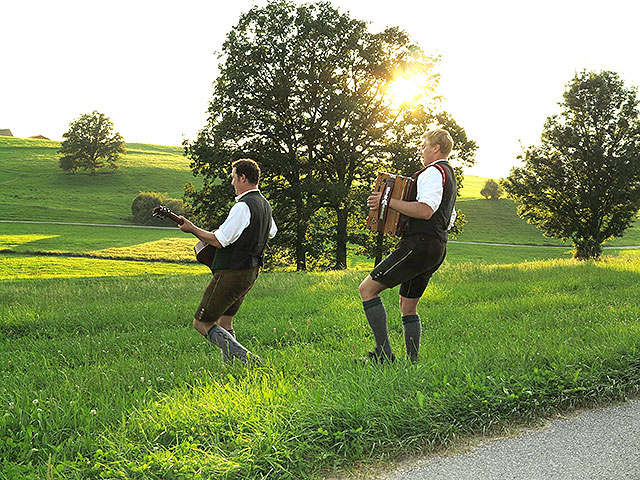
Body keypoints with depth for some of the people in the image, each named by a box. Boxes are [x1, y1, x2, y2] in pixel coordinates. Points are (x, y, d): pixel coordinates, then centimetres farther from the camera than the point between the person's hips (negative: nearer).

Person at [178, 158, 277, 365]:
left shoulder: (243, 207, -20)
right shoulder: (264, 205, 10)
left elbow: (218, 241, -23)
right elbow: (271, 232, 30)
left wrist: (192, 228, -10)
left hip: (232, 273, -9)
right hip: (250, 272, 10)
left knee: (201, 323, -2)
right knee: (224, 322, 20)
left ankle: (245, 358, -13)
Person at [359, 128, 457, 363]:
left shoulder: (433, 172, -8)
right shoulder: (449, 176, 25)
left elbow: (426, 210, -24)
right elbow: (449, 219, 32)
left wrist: (388, 201, -22)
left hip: (419, 244, -11)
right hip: (437, 249, 11)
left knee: (367, 289, -11)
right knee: (408, 307, 16)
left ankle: (383, 352, -16)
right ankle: (412, 362, 14)